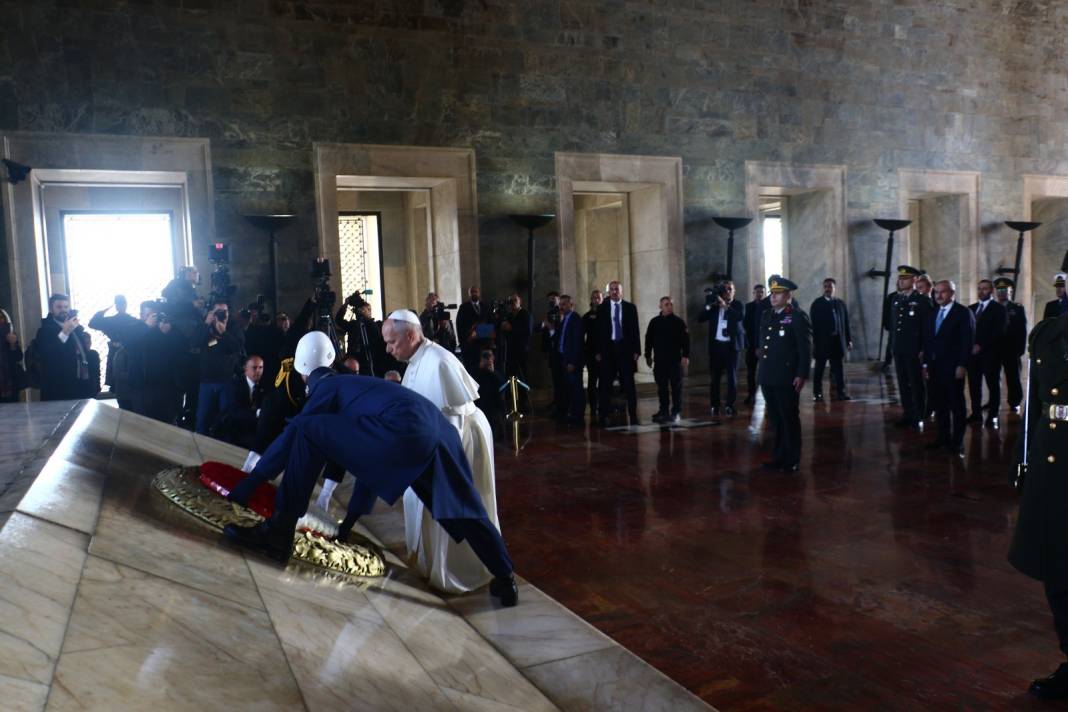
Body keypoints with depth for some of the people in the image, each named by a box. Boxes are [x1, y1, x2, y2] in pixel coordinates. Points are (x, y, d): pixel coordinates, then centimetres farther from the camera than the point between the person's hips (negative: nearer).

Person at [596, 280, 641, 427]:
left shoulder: (630, 308, 5)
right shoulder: (602, 308, 5)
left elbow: (635, 330, 3)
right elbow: (599, 331, 4)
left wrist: (637, 350, -3)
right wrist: (598, 352, -2)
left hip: (626, 349, 0)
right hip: (608, 349, 0)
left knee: (629, 383, 3)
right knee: (606, 384, 3)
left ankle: (633, 416, 8)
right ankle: (604, 417, 9)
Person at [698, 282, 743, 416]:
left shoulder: (738, 305, 2)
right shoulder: (714, 304, 9)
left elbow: (741, 317, -18)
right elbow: (700, 319, 2)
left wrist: (726, 306, -24)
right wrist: (708, 306, -12)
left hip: (731, 345, -2)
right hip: (716, 345, 2)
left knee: (732, 376, 0)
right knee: (715, 376, 3)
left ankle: (730, 405, 3)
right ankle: (714, 406, 9)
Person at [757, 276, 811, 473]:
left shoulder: (797, 317, -7)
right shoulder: (767, 316, 14)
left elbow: (805, 349, -10)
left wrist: (802, 375, -16)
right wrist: (761, 371, 13)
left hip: (787, 378, -6)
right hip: (767, 378, 6)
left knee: (790, 420, 3)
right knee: (775, 420, 12)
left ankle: (792, 461, 11)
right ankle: (779, 457, 21)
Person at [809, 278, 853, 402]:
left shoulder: (841, 303, 8)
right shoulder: (817, 304, -1)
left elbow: (846, 323, 8)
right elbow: (813, 324, -5)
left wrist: (849, 340, 6)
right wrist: (813, 342, -10)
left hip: (837, 341, 2)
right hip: (822, 341, -2)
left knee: (838, 368, 5)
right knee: (819, 368, 6)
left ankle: (840, 392, 8)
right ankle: (817, 393, 14)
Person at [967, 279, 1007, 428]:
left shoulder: (998, 309, -1)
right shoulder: (971, 308, 15)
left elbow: (999, 332, -10)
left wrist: (981, 346, -16)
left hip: (990, 353, -4)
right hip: (973, 352, 5)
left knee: (993, 385, 2)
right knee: (974, 384, 4)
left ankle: (993, 416, 7)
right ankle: (976, 413, 12)